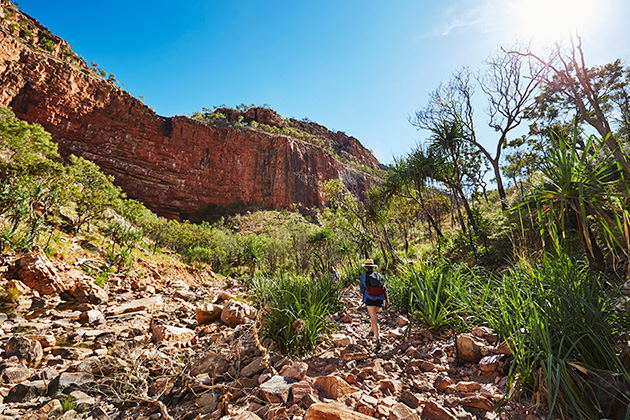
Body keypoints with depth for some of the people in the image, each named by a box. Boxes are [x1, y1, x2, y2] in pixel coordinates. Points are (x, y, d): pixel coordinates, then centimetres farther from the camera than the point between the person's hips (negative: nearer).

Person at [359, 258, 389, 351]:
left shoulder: (363, 276, 6)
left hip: (369, 298, -4)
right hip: (379, 299, 4)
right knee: (373, 314, 29)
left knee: (374, 318, -10)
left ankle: (378, 339, -22)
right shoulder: (378, 275, 13)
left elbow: (361, 290, 15)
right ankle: (372, 331, 39)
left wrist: (364, 295, 35)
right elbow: (384, 288, 6)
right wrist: (387, 299, 6)